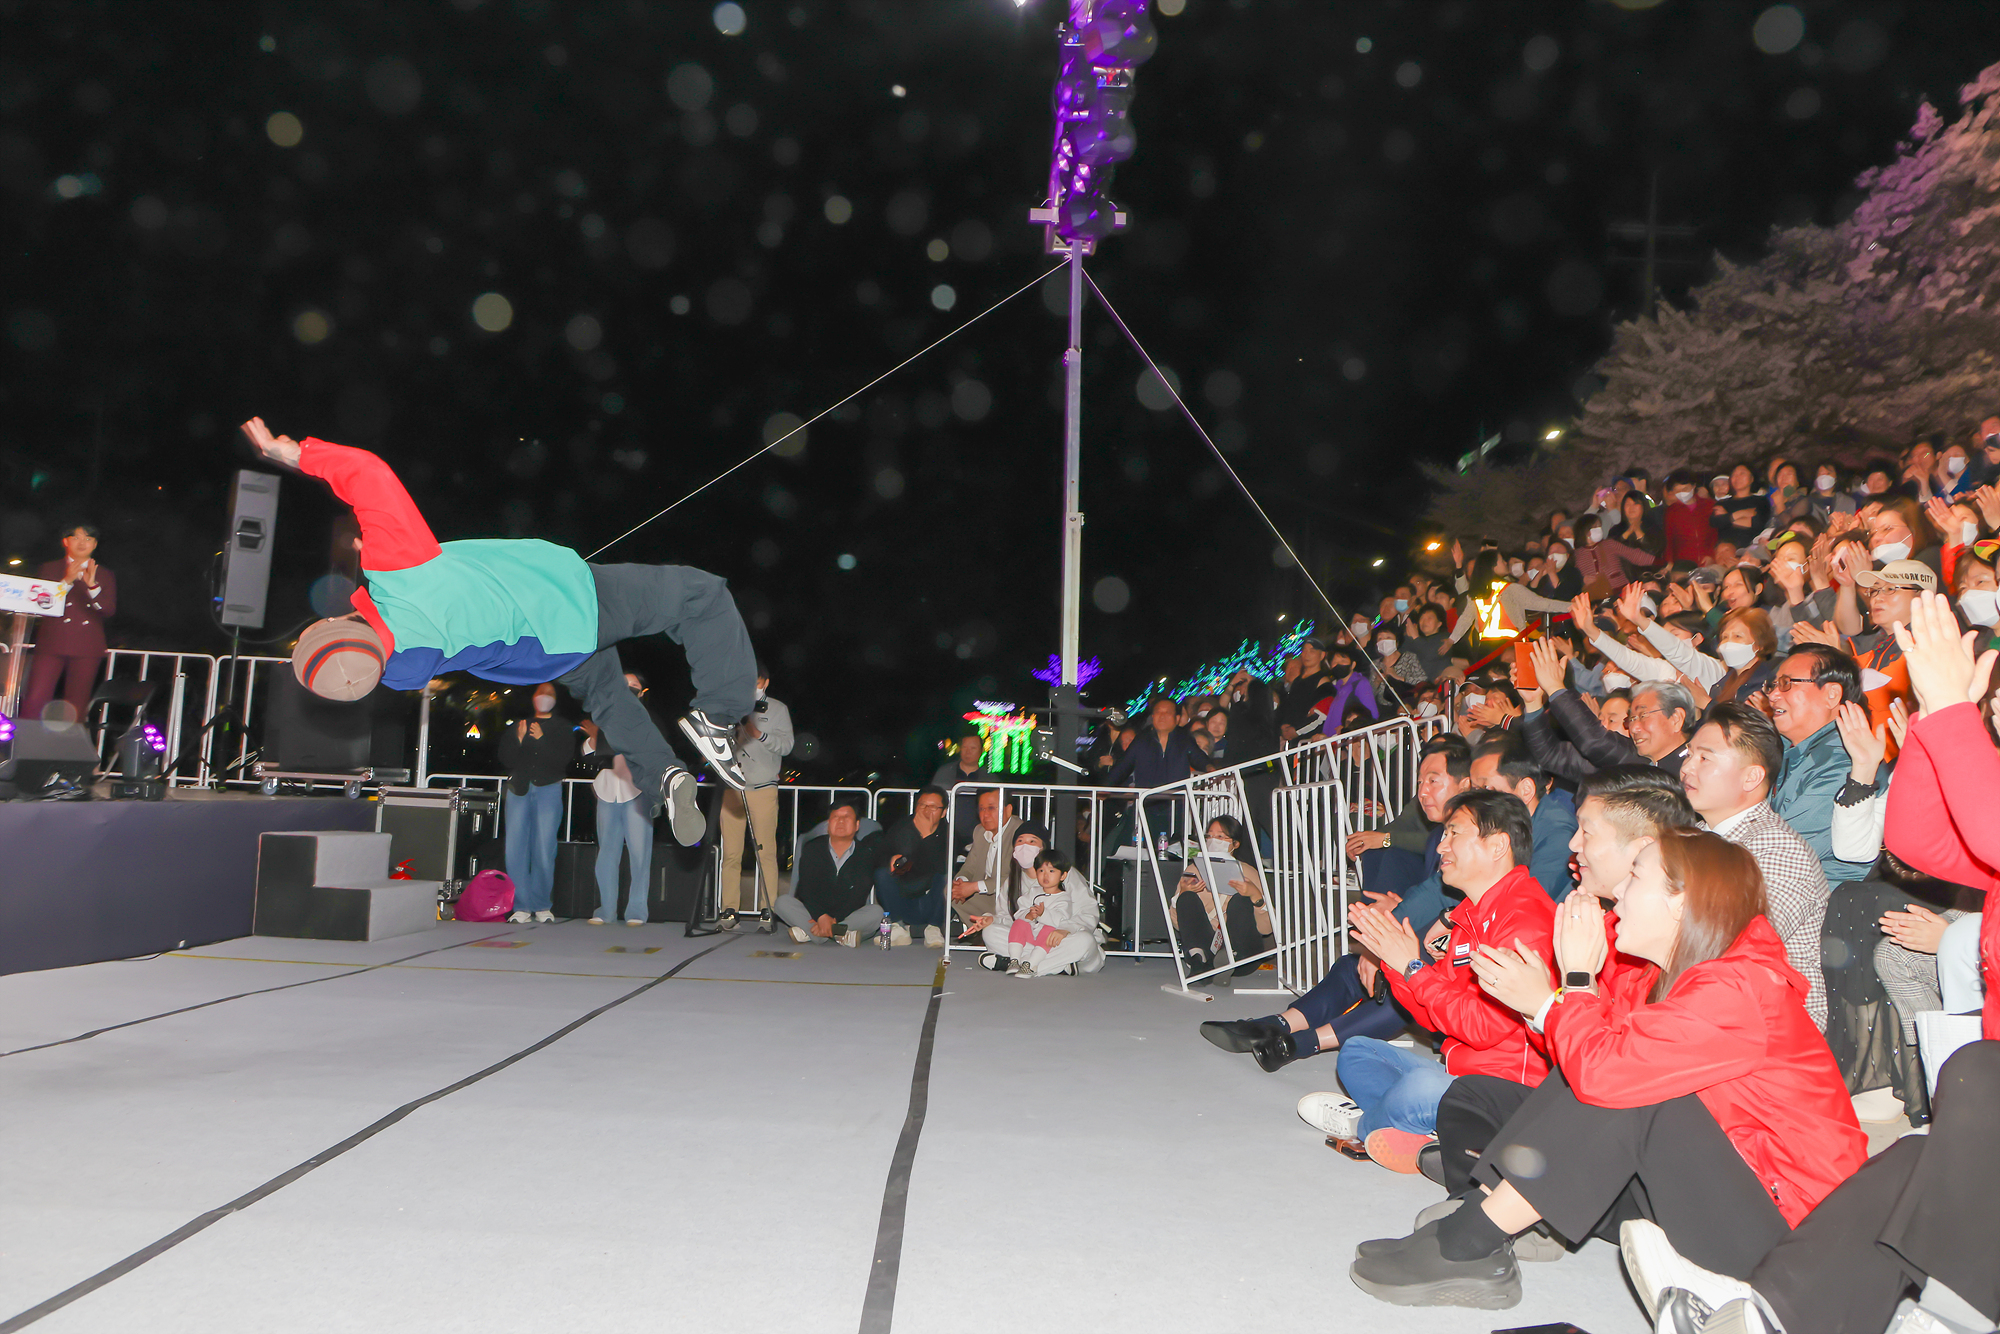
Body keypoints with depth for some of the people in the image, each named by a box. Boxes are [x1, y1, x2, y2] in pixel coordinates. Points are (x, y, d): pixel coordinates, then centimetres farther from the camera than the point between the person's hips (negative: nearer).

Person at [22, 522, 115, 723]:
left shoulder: (105, 576, 13)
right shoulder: (48, 569, 12)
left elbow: (109, 611, -1)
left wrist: (92, 585, -17)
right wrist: (66, 581, -14)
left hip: (87, 648, 1)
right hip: (52, 644, 0)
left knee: (76, 706, 0)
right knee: (34, 701, -8)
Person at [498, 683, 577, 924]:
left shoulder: (562, 729, 13)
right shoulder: (516, 725, 17)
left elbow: (563, 759, -3)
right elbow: (505, 759, 8)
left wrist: (541, 739, -12)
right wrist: (519, 740, -8)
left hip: (548, 789, -2)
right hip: (519, 789, 2)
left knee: (544, 849, -8)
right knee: (516, 848, -7)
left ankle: (542, 906, 1)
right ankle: (522, 906, -2)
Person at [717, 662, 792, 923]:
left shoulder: (777, 709, 9)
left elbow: (786, 745, 0)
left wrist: (759, 734, -13)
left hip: (764, 789, -2)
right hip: (733, 788, 2)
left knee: (766, 852, -6)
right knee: (731, 853, -2)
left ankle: (768, 909, -2)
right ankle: (729, 910, 3)